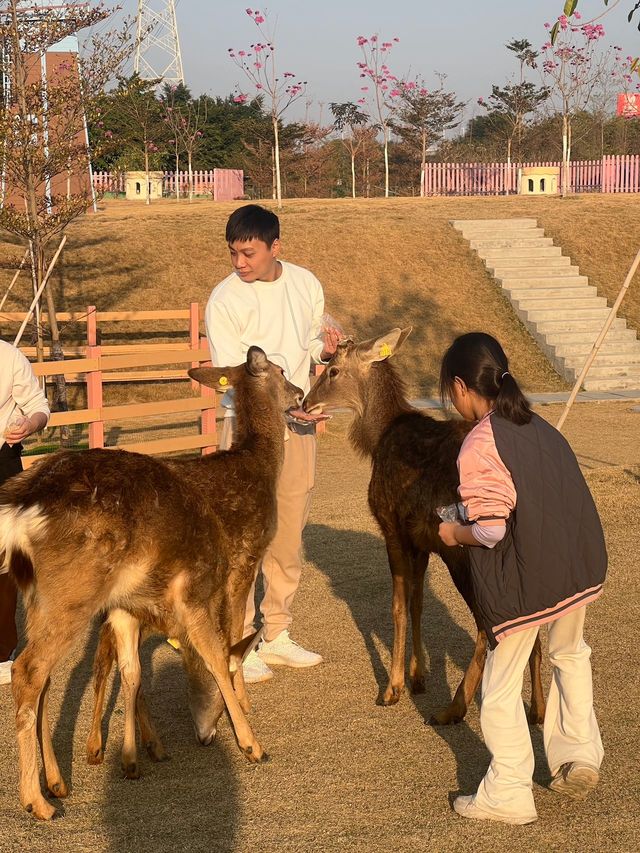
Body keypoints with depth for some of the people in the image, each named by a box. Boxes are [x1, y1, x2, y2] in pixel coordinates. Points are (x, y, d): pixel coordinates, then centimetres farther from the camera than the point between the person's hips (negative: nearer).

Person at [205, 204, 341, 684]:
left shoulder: (306, 285, 4)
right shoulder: (225, 299, -11)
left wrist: (326, 347, -7)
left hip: (298, 427, 5)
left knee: (290, 537, 12)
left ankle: (277, 635, 23)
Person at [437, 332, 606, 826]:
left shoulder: (479, 447, -15)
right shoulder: (541, 429, 7)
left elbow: (491, 530, -20)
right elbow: (569, 501, 12)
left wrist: (454, 534, 0)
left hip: (523, 582, -7)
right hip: (580, 569, 7)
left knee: (501, 688, 9)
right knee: (570, 656, 32)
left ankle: (508, 794, 14)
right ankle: (579, 755, 33)